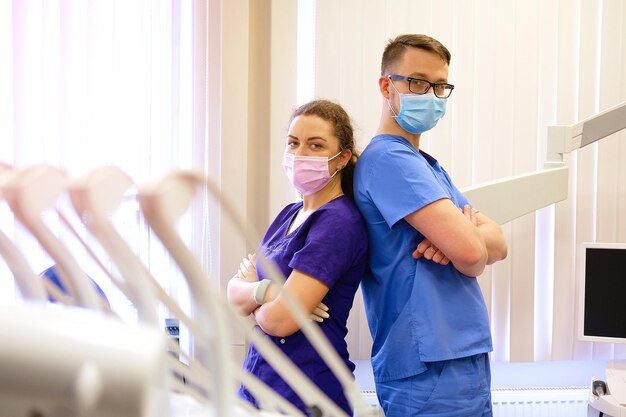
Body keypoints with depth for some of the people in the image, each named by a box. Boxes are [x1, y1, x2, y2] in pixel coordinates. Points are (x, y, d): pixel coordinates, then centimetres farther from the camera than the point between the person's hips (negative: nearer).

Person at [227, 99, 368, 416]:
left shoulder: (338, 222, -17)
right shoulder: (289, 215, 9)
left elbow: (280, 319, -23)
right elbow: (233, 292, 4)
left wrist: (251, 296, -2)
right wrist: (265, 290, -18)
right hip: (258, 383, 8)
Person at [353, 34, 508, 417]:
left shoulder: (428, 166, 16)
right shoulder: (387, 157, -14)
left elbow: (497, 243, 7)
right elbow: (470, 253, -23)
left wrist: (463, 233, -15)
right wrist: (469, 239, 0)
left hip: (467, 358, 9)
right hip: (431, 370, -9)